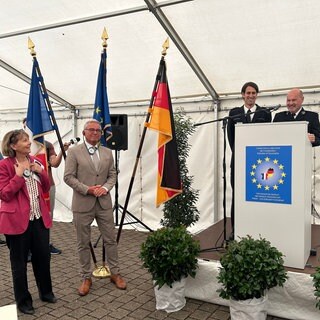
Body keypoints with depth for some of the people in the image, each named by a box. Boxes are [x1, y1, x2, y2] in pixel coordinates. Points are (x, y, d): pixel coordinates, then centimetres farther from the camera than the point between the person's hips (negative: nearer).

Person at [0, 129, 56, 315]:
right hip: (17, 220, -6)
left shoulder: (34, 162, 8)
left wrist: (41, 172, -5)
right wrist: (19, 175, -20)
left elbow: (46, 189, 12)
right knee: (19, 262, 9)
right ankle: (23, 301, 26)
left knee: (43, 256, 15)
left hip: (39, 218, 6)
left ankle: (46, 292, 35)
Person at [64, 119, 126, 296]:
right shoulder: (74, 152, -3)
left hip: (104, 203, 3)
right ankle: (86, 278, 22)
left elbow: (113, 175, 9)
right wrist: (87, 189, -17)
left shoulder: (107, 152, 9)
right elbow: (68, 177, -7)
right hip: (82, 204, -3)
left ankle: (115, 273, 25)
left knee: (110, 240, 10)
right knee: (83, 243, 8)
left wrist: (105, 188, -10)